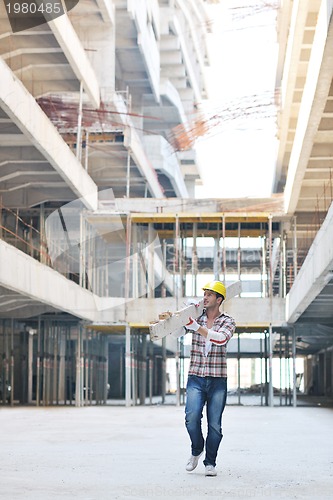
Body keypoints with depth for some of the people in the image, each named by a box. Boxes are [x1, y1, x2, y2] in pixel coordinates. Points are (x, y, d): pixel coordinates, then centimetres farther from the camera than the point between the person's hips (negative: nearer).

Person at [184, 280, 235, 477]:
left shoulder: (227, 321, 1)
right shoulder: (196, 317, 8)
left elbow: (221, 338, -18)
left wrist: (197, 328, -27)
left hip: (218, 380, -1)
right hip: (196, 378, 1)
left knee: (215, 424, -1)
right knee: (192, 417, -15)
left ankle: (210, 462, 12)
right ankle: (196, 451, 12)